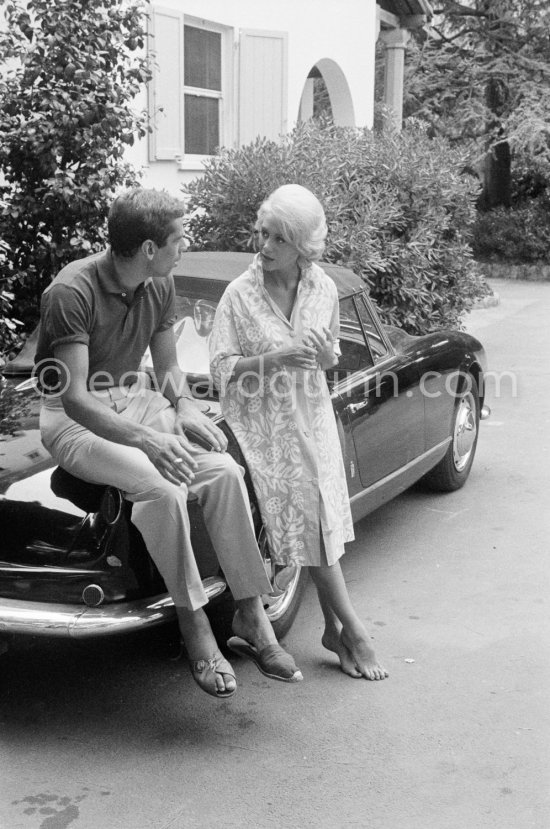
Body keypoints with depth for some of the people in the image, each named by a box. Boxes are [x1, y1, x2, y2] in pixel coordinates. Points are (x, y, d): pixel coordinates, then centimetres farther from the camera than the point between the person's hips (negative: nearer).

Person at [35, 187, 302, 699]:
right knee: (162, 490, -33)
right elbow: (74, 397, -26)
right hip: (75, 420, -6)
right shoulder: (72, 292, -22)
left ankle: (250, 609, -10)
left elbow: (168, 366, 12)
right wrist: (145, 439, -39)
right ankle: (193, 623, -15)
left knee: (225, 471, -19)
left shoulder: (160, 284, 1)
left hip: (134, 401, 6)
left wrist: (184, 407, -10)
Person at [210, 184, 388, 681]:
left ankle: (333, 629, 15)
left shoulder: (324, 290, -1)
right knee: (308, 524, -5)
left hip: (313, 417, 4)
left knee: (324, 522, 3)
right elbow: (222, 367, -12)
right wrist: (274, 359, -25)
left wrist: (326, 355, -13)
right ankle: (350, 628, 5)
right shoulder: (240, 295, -12)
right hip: (264, 424, -4)